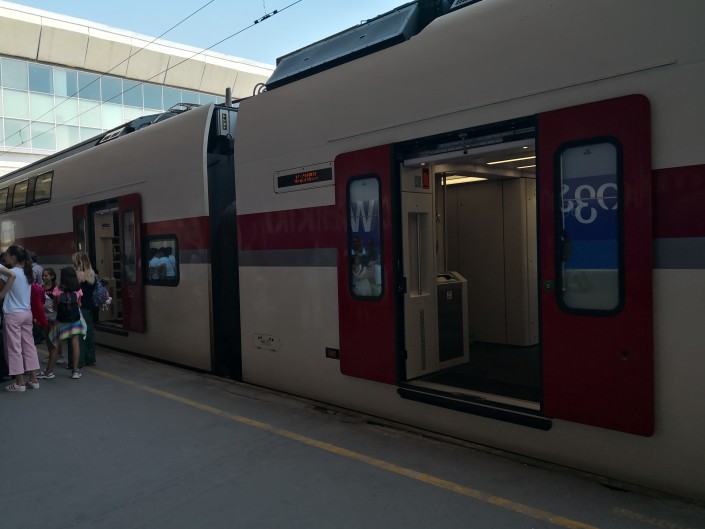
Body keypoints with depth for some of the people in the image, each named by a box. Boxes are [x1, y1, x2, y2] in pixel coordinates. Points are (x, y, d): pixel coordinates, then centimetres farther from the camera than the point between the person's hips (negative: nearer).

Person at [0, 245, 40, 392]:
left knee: (14, 348, 2)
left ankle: (20, 383, 7)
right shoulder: (27, 273, 9)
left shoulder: (12, 272, -13)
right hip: (27, 313, 7)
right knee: (29, 346, 10)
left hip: (13, 314, -7)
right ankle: (33, 380, 15)